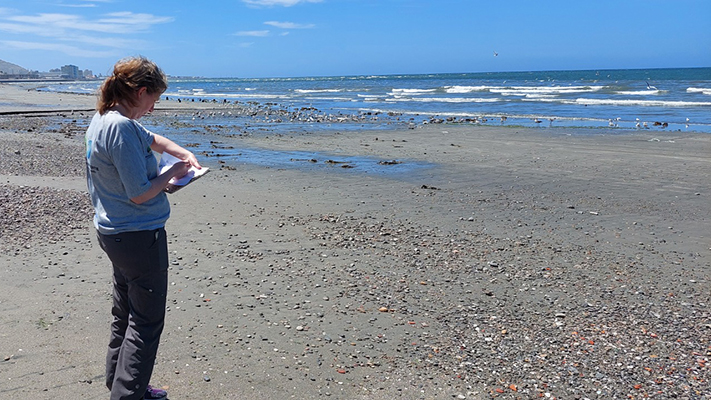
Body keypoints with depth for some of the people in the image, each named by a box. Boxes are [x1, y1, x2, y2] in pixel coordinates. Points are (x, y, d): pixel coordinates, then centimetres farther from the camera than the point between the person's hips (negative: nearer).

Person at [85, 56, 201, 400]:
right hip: (139, 236, -10)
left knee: (126, 316, 22)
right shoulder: (122, 127, -23)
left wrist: (184, 154, 10)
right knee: (146, 323, 2)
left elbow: (151, 139, 23)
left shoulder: (101, 120, 7)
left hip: (113, 233, 11)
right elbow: (139, 194, -24)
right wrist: (174, 172, -10)